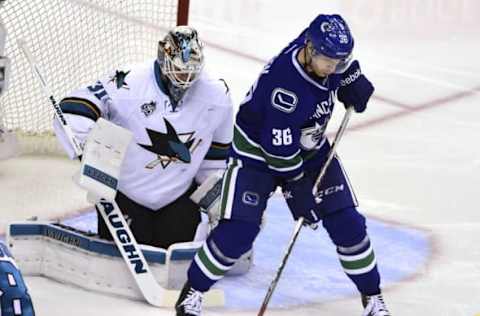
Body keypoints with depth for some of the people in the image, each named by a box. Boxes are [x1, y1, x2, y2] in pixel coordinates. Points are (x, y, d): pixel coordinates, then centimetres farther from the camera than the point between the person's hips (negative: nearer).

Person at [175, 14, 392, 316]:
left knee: (347, 221, 0)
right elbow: (281, 153, -31)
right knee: (238, 231, -13)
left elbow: (343, 64, 12)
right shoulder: (284, 86, -38)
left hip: (310, 148, 6)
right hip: (257, 151, -6)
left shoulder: (323, 48, -18)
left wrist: (354, 81, -4)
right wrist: (300, 193, -25)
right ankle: (193, 290, 8)